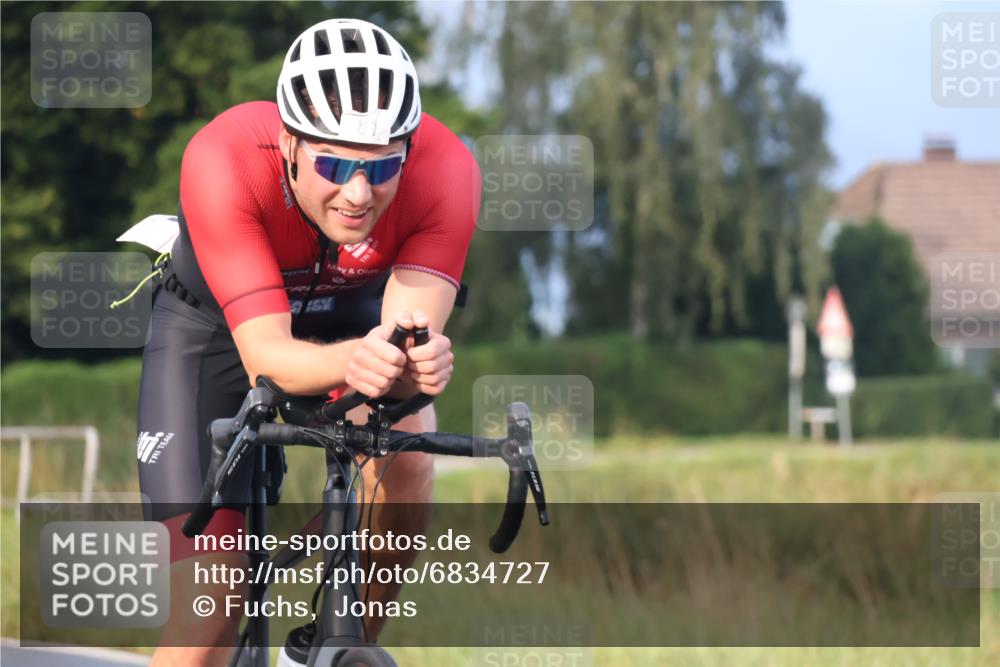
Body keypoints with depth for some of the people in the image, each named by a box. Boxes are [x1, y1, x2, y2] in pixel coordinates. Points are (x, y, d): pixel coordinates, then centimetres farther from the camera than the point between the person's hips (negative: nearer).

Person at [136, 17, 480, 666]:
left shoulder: (445, 169, -34)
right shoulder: (222, 161, -39)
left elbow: (411, 328, -36)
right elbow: (265, 355, -41)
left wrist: (419, 363, -60)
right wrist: (350, 360, -62)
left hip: (353, 310, 2)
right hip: (215, 325, -2)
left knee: (405, 449, -30)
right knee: (212, 593, -12)